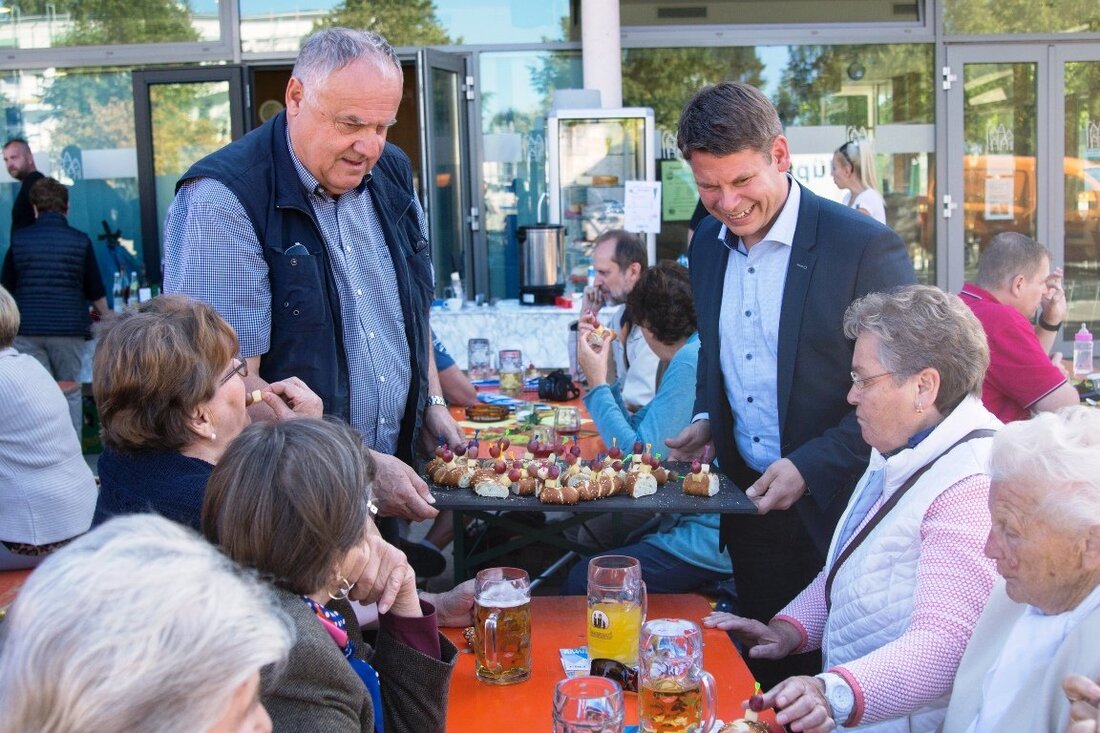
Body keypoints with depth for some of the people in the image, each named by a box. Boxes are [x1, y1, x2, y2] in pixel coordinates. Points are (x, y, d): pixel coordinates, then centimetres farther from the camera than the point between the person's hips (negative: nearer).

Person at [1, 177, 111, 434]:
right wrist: (106, 314, 27)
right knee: (70, 392, 9)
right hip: (68, 327, -1)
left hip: (27, 329, 1)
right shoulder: (80, 240, -1)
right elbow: (95, 290, 7)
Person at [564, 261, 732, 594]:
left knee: (581, 581, -10)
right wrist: (602, 378, 17)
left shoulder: (691, 360, -18)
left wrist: (597, 383, -8)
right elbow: (639, 431, 17)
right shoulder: (698, 353, 14)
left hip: (711, 543, -11)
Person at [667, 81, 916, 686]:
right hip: (748, 501, 6)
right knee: (762, 674, 17)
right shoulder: (707, 245, 5)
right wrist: (707, 421, 1)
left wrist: (811, 467, -21)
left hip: (831, 508, -5)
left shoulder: (867, 248, -16)